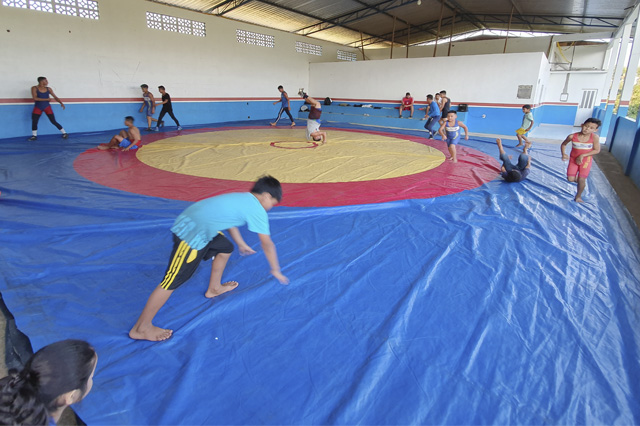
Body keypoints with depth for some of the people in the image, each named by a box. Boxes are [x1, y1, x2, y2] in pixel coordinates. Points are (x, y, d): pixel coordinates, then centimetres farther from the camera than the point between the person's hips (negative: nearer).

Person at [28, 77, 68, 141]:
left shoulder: (48, 89, -1)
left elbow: (55, 97, 1)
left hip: (47, 107, 0)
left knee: (54, 122, -4)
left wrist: (61, 103, -15)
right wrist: (46, 99, -17)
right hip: (38, 107, 0)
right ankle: (34, 136, 12)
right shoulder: (34, 88, -8)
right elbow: (35, 98, -16)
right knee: (34, 122, -2)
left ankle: (64, 133, 4)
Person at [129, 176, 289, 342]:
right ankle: (141, 328, 10)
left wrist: (241, 244, 45)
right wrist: (275, 270, 11)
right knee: (172, 282, -3)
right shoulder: (258, 210, -7)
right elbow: (267, 244, -2)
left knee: (225, 248, 25)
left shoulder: (242, 197, 17)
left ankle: (214, 288, 42)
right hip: (192, 233, -10)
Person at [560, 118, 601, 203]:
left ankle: (578, 195, 22)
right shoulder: (572, 136, -16)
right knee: (570, 179, -5)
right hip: (573, 159, 1)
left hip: (586, 160, -1)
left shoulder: (595, 137, -19)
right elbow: (563, 145, 1)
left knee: (581, 180, -2)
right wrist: (563, 154, -16)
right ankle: (577, 179, 32)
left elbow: (597, 150, -13)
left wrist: (583, 155, -22)